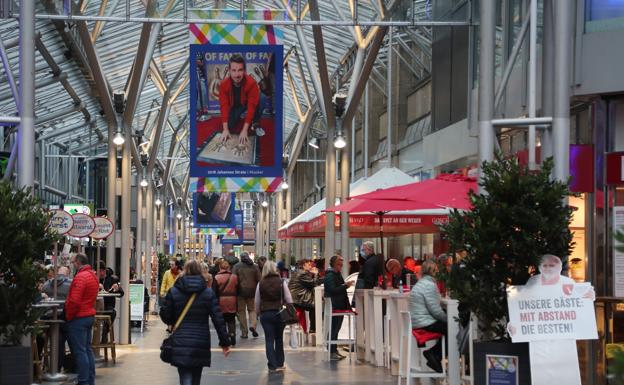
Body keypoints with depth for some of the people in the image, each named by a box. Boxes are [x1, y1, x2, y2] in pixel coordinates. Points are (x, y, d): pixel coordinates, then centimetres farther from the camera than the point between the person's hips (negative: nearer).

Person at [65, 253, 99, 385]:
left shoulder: (80, 277, -17)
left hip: (78, 318, -9)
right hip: (89, 315, 10)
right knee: (87, 349, 13)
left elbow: (74, 301, -24)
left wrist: (68, 316, -12)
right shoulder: (93, 275, 13)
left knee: (79, 352, -5)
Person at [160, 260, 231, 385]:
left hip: (180, 344, -1)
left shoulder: (173, 291, -2)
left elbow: (165, 315, 1)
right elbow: (218, 318, -4)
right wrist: (225, 342, -1)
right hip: (201, 345, 1)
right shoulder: (208, 292, 0)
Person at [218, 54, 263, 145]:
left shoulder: (251, 83, -34)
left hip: (248, 104, -3)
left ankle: (255, 124, -11)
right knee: (229, 126, -17)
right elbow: (224, 106, -27)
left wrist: (245, 130, -42)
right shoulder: (223, 84, -26)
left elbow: (251, 106, -36)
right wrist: (225, 129, -36)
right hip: (234, 106, 3)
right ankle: (240, 116, 18)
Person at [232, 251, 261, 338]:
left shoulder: (236, 266, -2)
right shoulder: (254, 266, 4)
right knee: (252, 309, 15)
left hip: (241, 291, -2)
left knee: (241, 312, 6)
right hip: (252, 291, 2)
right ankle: (253, 324, -11)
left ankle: (244, 332, 5)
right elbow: (259, 280, 3)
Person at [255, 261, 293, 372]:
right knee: (279, 339, 14)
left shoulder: (261, 284, -2)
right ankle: (279, 364, 19)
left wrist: (259, 312, 18)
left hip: (265, 314, 0)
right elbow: (289, 299, -3)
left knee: (269, 340, 2)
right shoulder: (281, 282, -4)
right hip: (279, 313, 0)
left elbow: (257, 302, 4)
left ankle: (272, 365, -1)